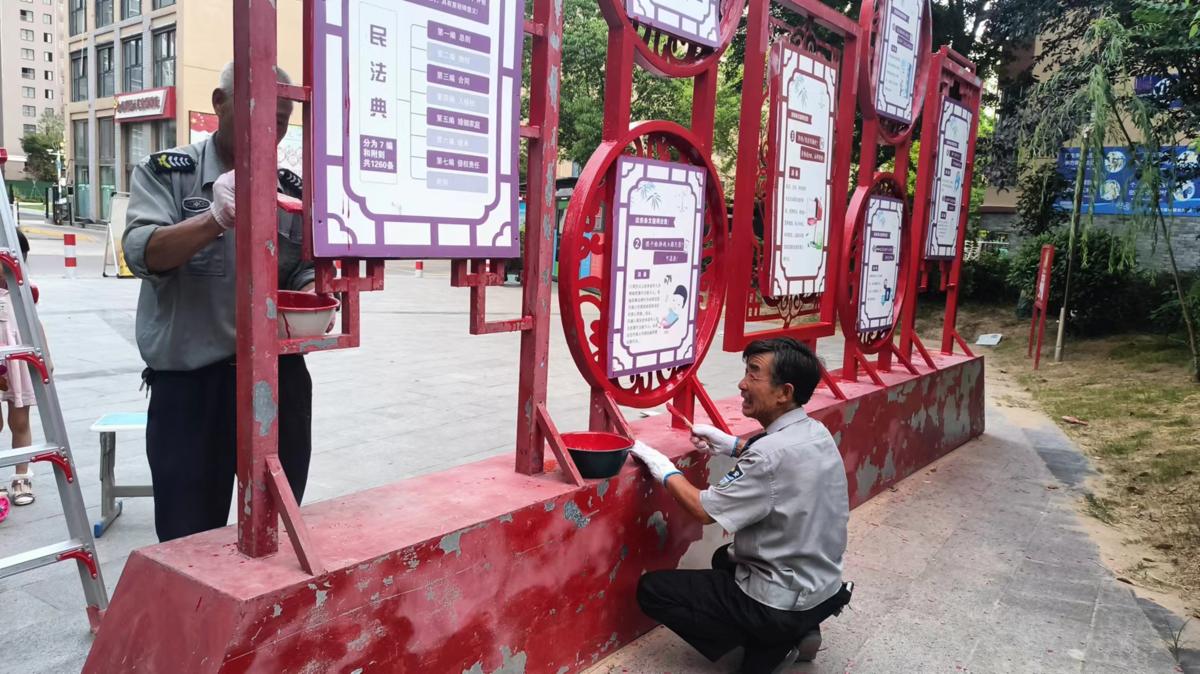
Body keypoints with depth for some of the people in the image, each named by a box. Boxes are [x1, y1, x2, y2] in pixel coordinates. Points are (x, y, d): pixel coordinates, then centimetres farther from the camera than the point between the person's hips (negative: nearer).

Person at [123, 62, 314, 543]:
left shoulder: (292, 190, 10)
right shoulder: (165, 172, 0)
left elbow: (303, 274, 10)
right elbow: (142, 254, -14)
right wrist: (216, 219, -31)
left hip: (279, 379, 3)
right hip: (190, 385, -3)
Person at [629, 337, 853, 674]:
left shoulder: (772, 454, -29)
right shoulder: (815, 433, -2)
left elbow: (704, 510, -22)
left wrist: (663, 468, -8)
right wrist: (732, 445, 6)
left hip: (783, 603, -9)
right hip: (824, 588, 9)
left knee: (652, 589, 0)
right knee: (726, 557, 34)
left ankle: (770, 646, 0)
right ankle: (796, 632, 15)